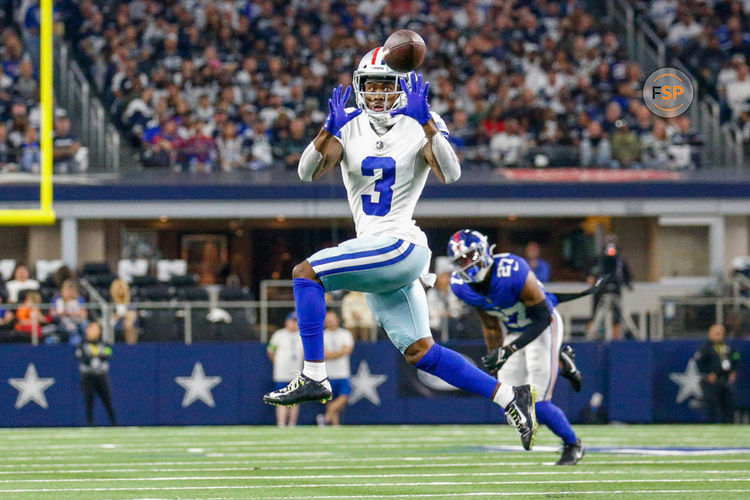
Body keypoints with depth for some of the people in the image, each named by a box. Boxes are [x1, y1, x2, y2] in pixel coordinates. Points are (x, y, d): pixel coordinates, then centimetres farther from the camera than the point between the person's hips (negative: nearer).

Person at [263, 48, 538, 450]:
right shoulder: (350, 127, 9)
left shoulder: (420, 128, -3)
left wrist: (425, 121, -26)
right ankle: (507, 397, 16)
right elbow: (307, 172, -3)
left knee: (306, 272, -16)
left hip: (399, 245, -7)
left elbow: (450, 174, -20)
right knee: (419, 353, 9)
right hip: (375, 251, 7)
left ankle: (313, 376, -14)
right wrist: (330, 129, -18)